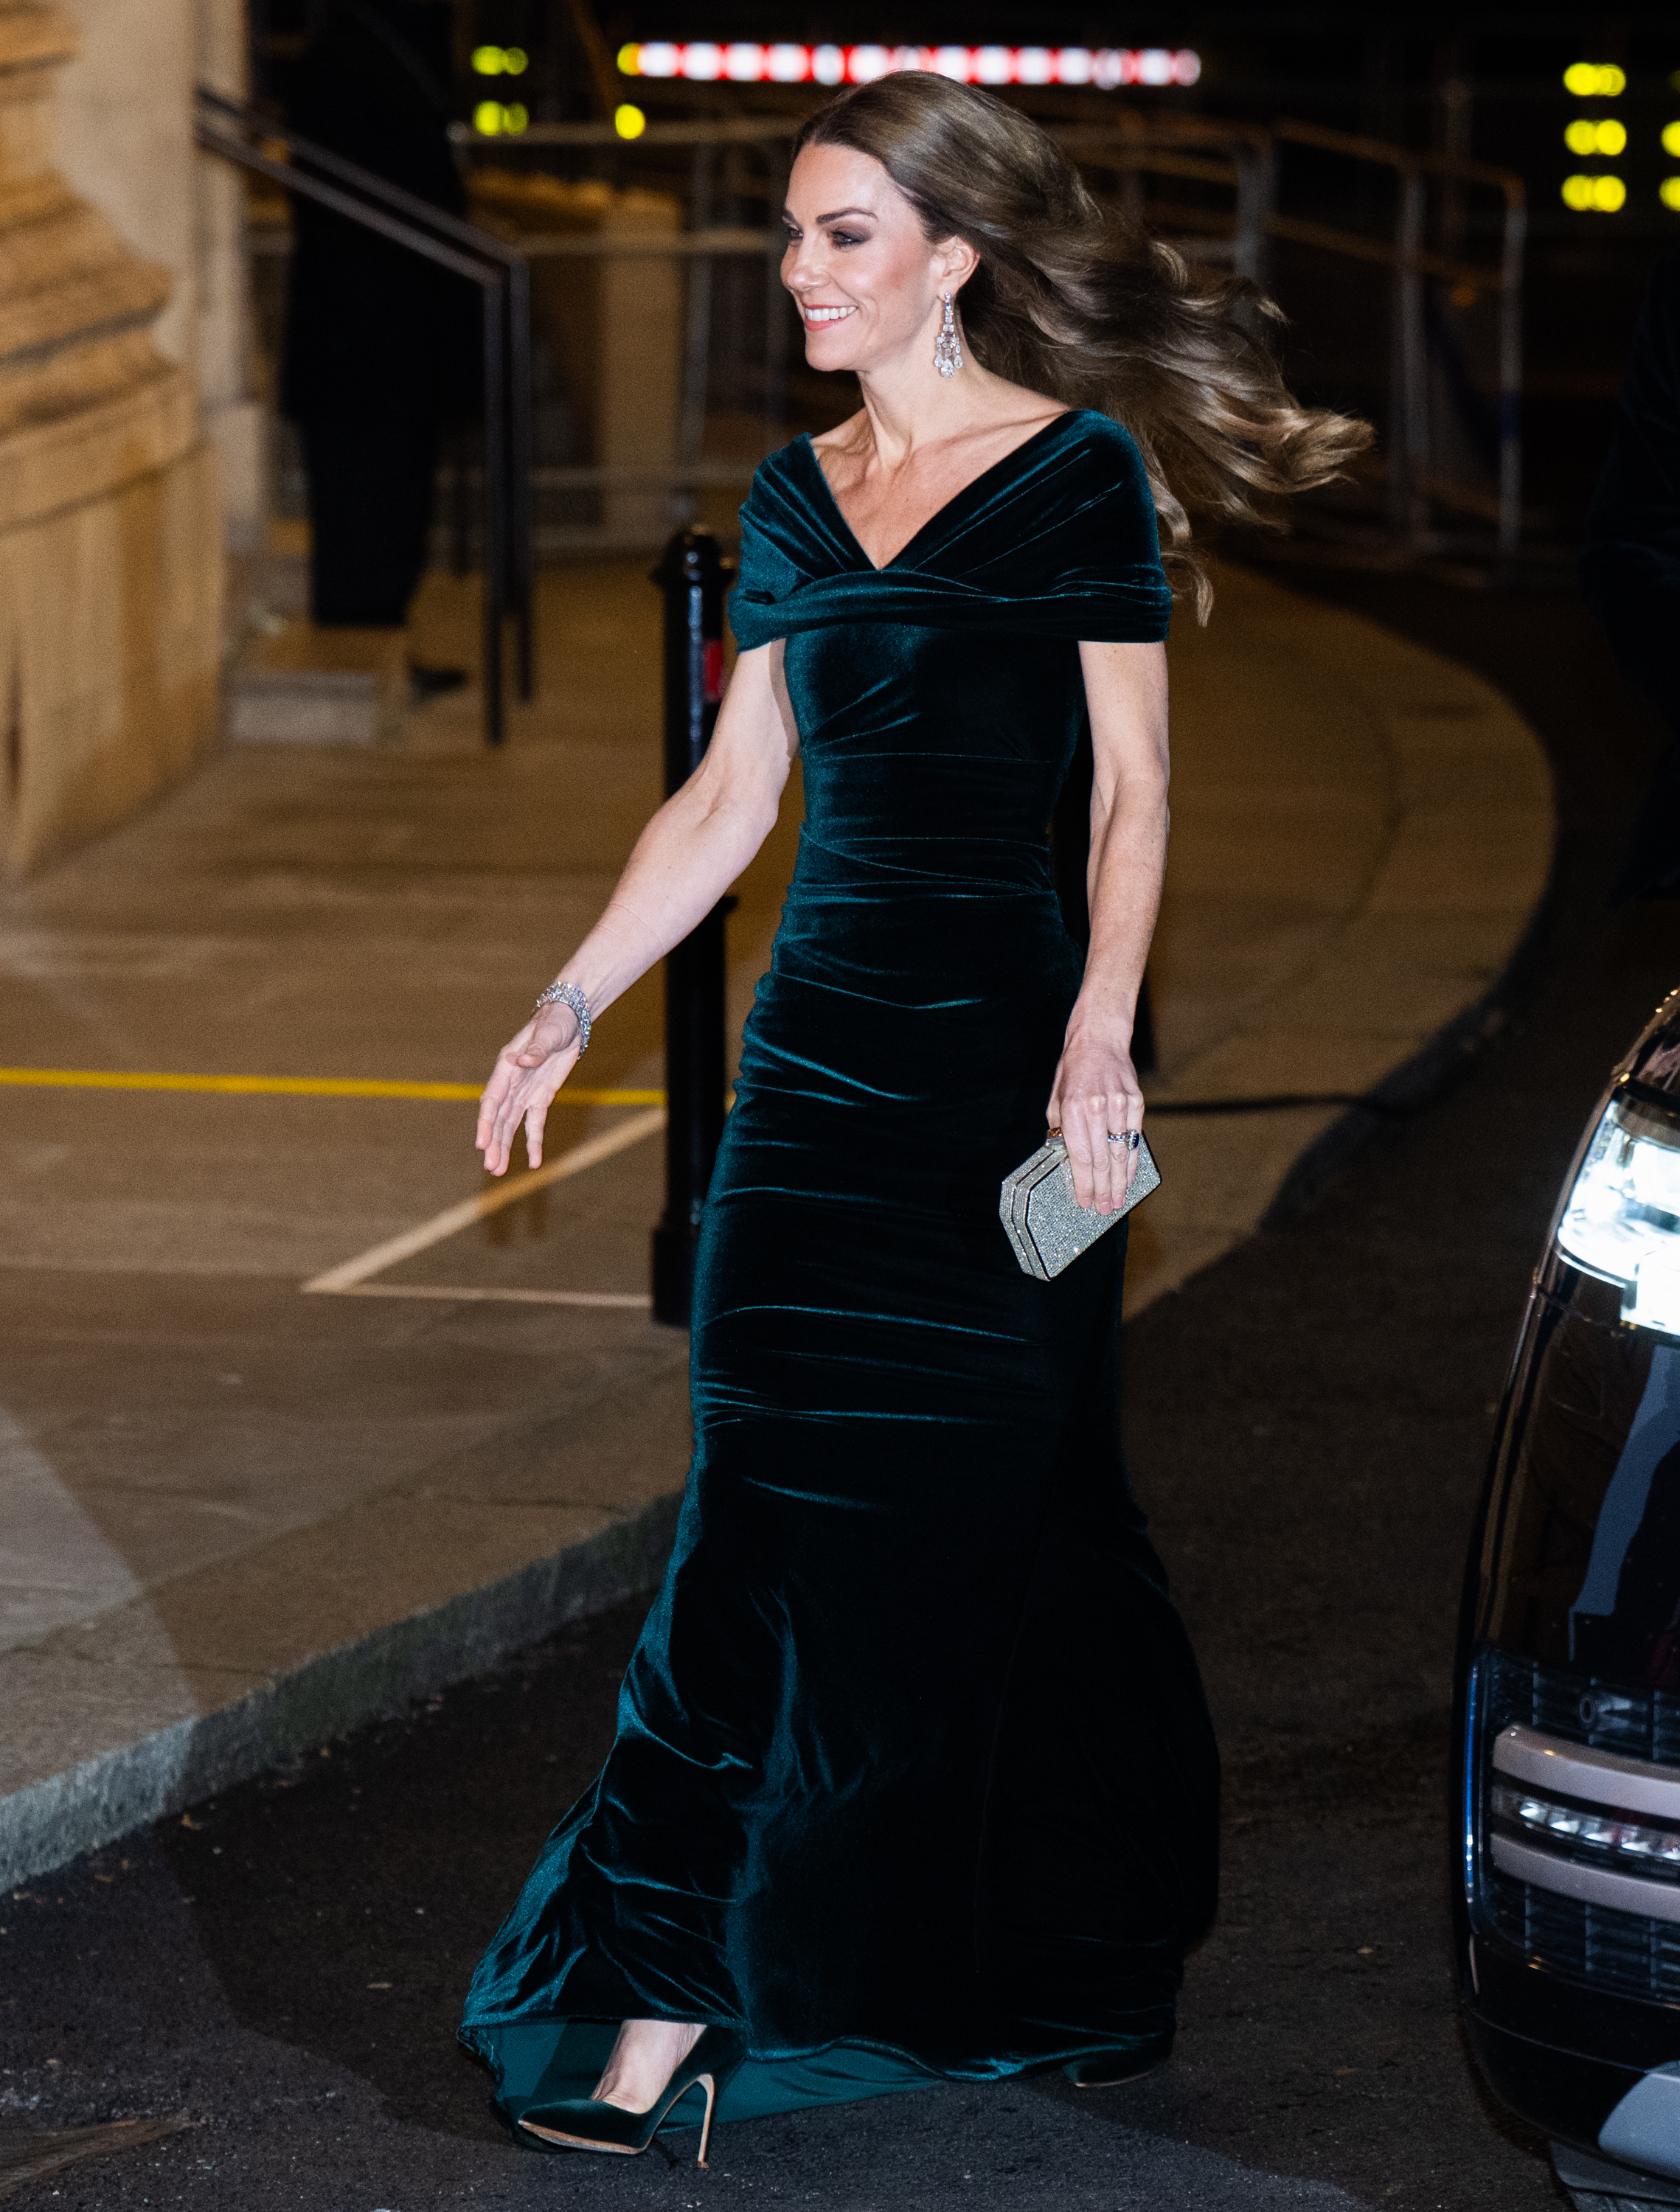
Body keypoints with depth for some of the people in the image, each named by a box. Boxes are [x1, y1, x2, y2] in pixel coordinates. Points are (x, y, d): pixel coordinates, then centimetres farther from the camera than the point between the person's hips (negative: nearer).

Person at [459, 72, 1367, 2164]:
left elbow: (1133, 778, -8)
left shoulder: (1080, 473, -4)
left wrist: (1100, 1026, -19)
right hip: (823, 1033, 5)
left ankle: (1072, 1967, 15)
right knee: (773, 1514, 2)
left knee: (985, 1518, 0)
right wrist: (569, 1007, 13)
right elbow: (731, 791, 17)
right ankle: (675, 2001, 5)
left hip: (1001, 1038, -5)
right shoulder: (795, 498, 13)